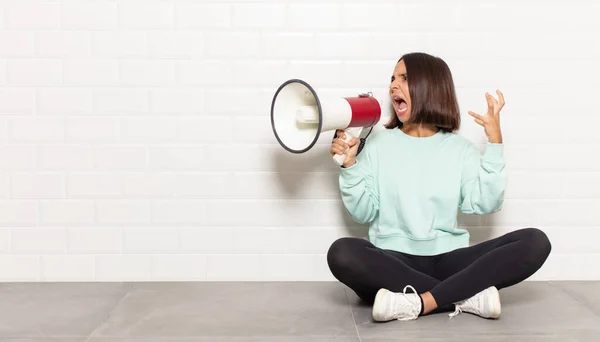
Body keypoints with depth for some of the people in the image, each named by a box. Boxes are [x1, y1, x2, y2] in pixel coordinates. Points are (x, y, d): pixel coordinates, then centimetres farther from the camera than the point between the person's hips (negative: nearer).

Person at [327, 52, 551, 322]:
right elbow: (363, 212, 4)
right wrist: (350, 165, -8)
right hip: (393, 261, -1)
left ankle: (421, 303, -32)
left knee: (535, 242, -20)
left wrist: (494, 142, -6)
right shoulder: (378, 144, 9)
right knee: (342, 253, -34)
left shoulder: (459, 148, 10)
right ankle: (469, 296, -29)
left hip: (447, 260, 2)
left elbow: (485, 204, -4)